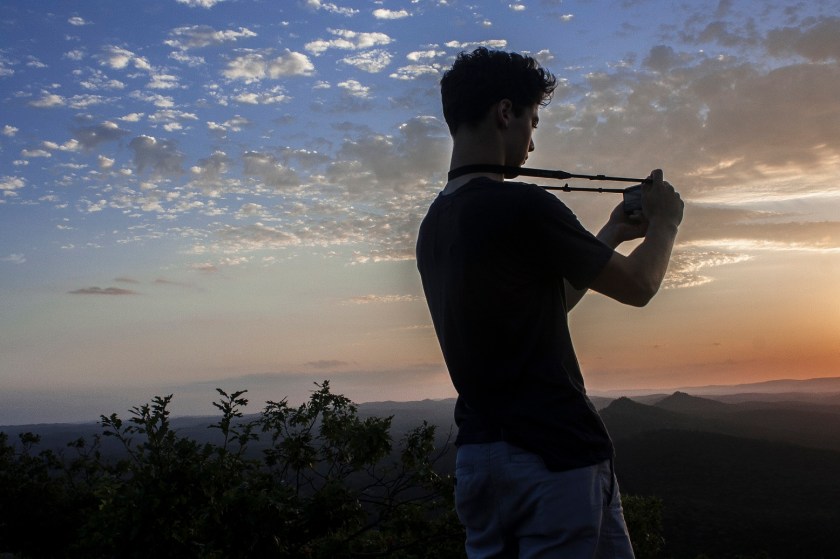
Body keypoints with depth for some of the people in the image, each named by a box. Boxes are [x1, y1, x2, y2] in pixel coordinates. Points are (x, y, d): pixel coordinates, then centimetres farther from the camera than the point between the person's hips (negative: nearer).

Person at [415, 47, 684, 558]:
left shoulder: (433, 226, 9)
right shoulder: (523, 207, -17)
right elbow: (638, 287, -3)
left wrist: (612, 234, 23)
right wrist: (665, 222, 15)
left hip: (476, 455, 8)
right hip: (555, 455, -8)